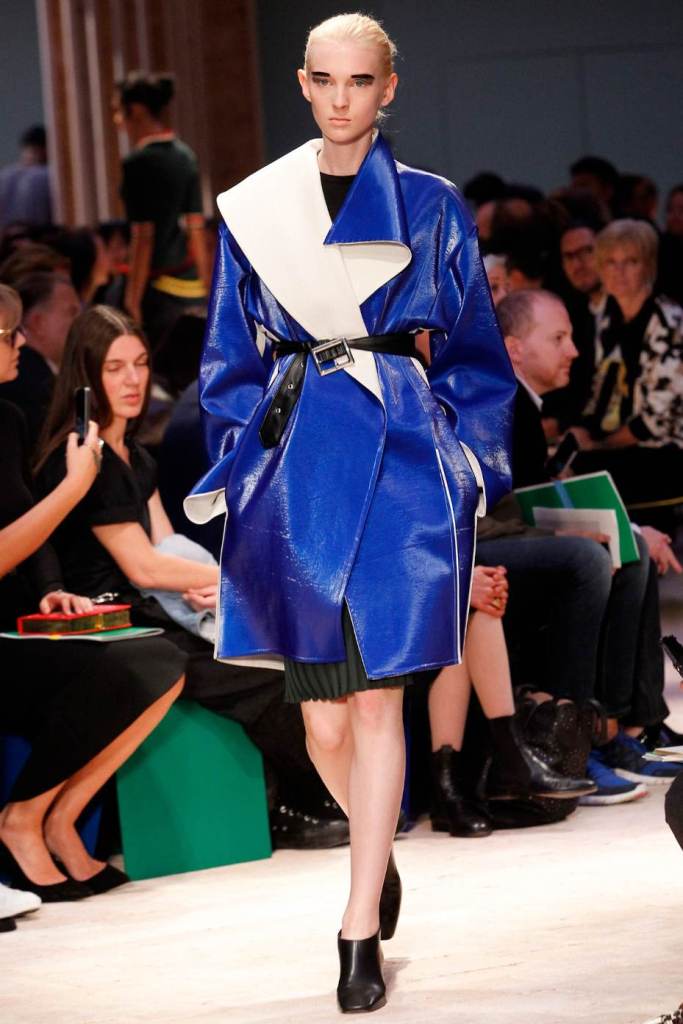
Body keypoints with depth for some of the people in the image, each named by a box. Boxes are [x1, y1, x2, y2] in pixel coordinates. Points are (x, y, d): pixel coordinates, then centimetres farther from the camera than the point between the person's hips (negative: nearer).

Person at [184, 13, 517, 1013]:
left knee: (377, 700, -6)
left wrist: (475, 468, 3)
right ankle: (380, 854, 31)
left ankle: (362, 928, -2)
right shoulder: (253, 211, 9)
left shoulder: (431, 208, 6)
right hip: (295, 468, 2)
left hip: (404, 463, -2)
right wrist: (236, 469, 6)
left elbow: (474, 355, 9)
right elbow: (232, 360, 13)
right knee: (325, 719, 1)